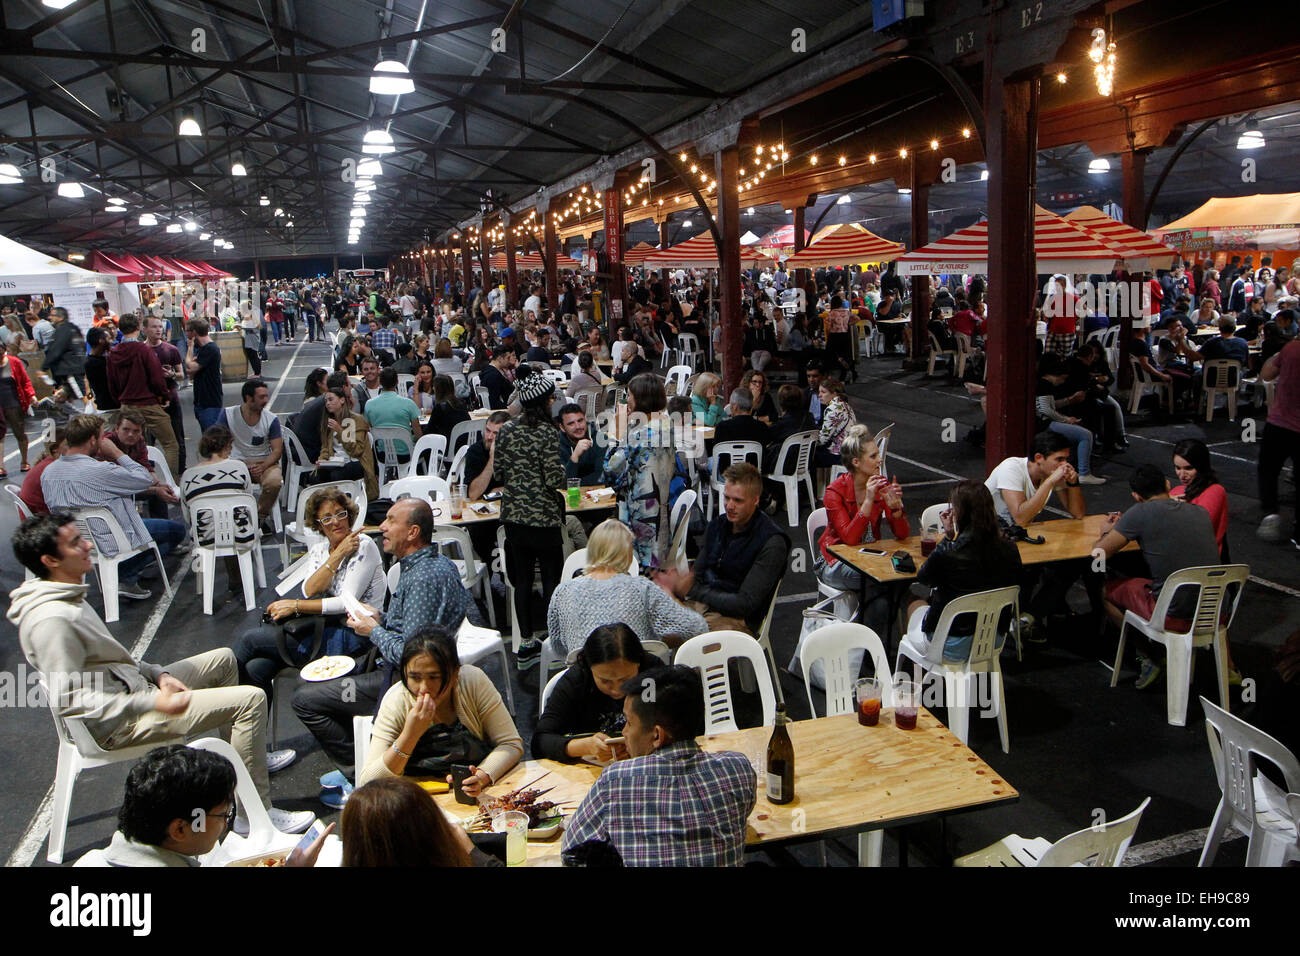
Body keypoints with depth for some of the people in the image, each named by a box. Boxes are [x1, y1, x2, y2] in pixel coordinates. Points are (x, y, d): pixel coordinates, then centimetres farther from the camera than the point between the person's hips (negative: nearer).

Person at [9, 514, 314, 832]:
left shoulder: (66, 595, 7)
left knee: (223, 659, 24)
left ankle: (250, 754, 36)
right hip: (115, 724, -11)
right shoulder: (50, 621, -26)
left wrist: (157, 674, 3)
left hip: (131, 685, 11)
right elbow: (68, 700, -29)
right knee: (251, 699, -19)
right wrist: (154, 704, -29)